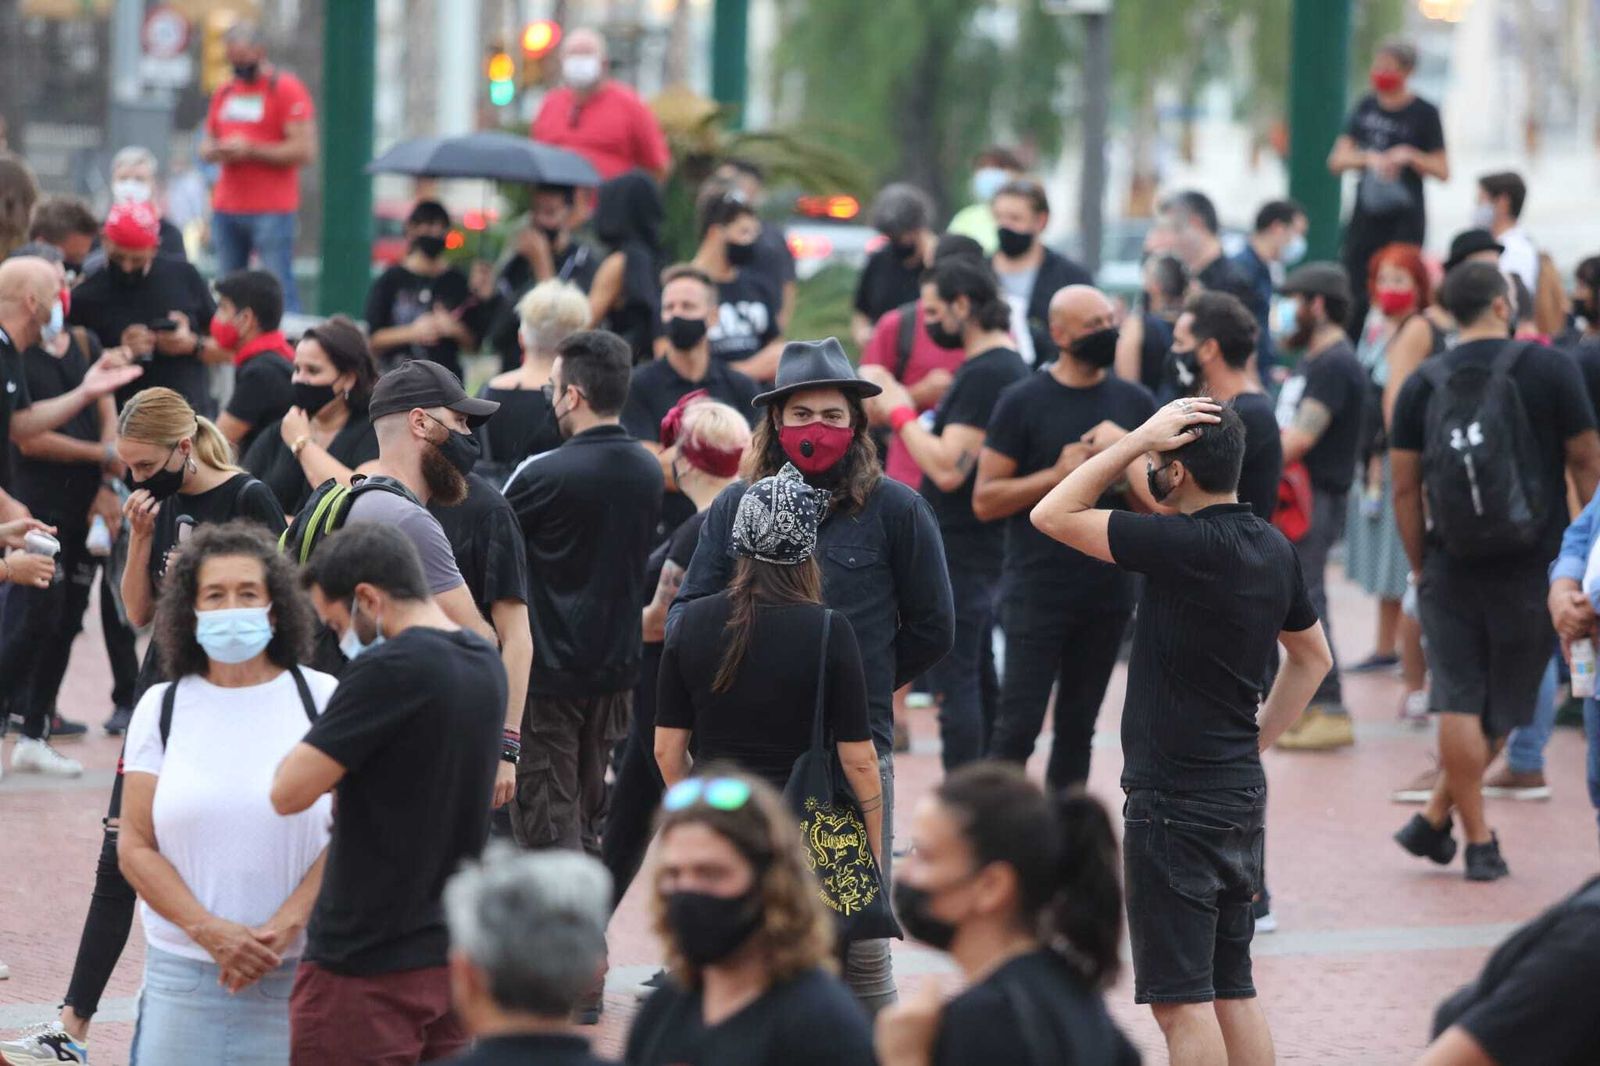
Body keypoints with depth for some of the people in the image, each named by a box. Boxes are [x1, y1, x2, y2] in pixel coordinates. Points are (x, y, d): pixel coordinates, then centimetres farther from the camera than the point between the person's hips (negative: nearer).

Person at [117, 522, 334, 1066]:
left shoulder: (320, 698, 3)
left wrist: (283, 928, -11)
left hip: (299, 967, -1)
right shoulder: (162, 708, 7)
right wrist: (211, 932, -9)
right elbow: (135, 847, 4)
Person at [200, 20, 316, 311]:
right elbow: (206, 144, 24)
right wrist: (213, 151, -1)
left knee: (280, 287, -10)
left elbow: (305, 150, -10)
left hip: (271, 210, -6)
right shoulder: (224, 93, 17)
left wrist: (251, 150, -13)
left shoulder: (286, 89, -4)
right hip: (226, 208, 6)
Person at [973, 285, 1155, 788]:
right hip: (1038, 589, -4)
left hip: (1109, 590, 4)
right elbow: (985, 500, -5)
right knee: (1019, 725, -8)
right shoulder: (1024, 402, -4)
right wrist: (1056, 475, -17)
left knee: (1077, 728, 10)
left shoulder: (1135, 402, 8)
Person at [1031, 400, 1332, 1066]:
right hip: (1241, 791, 9)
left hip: (1176, 802, -8)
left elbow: (1052, 515, -13)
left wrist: (1138, 439, -12)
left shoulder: (1187, 546, -19)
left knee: (1181, 998, -5)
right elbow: (1312, 657, 22)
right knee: (1233, 990, 14)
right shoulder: (1273, 549, 7)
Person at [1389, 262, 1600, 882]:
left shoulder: (1422, 385, 2)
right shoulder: (1550, 370, -5)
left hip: (1451, 568, 2)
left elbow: (1404, 488, 4)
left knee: (1459, 702, 4)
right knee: (1502, 707, 10)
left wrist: (1420, 568, 14)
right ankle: (1435, 820, 7)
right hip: (1534, 568, -2)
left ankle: (1479, 841, 4)